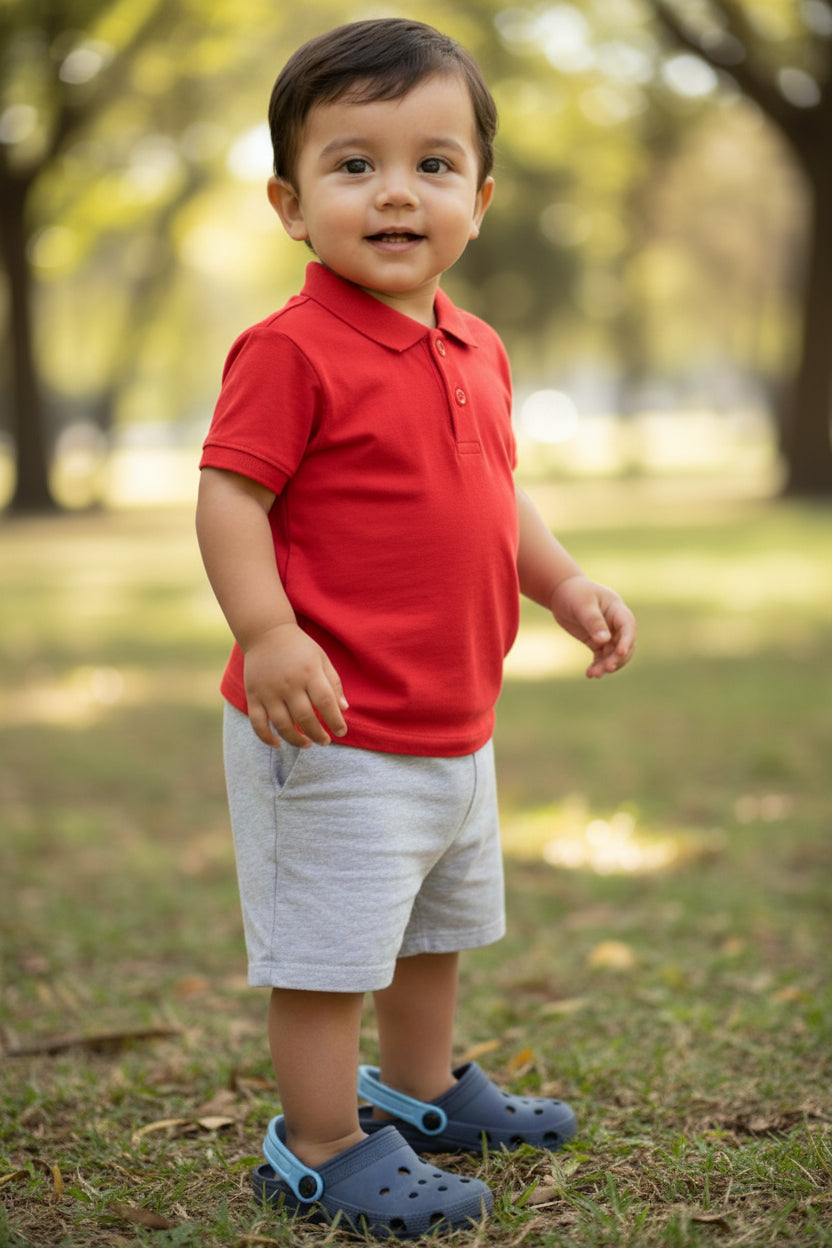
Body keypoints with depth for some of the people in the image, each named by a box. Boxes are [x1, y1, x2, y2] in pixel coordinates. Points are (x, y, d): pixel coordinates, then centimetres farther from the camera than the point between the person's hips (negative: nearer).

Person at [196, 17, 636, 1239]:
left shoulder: (476, 353, 8)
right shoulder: (292, 353, -18)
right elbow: (230, 494, -22)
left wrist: (565, 584, 9)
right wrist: (266, 632, -33)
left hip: (455, 725, 9)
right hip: (335, 729, -9)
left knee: (436, 927, 25)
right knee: (328, 945, 1)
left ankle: (423, 1090, 45)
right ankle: (322, 1148, 18)